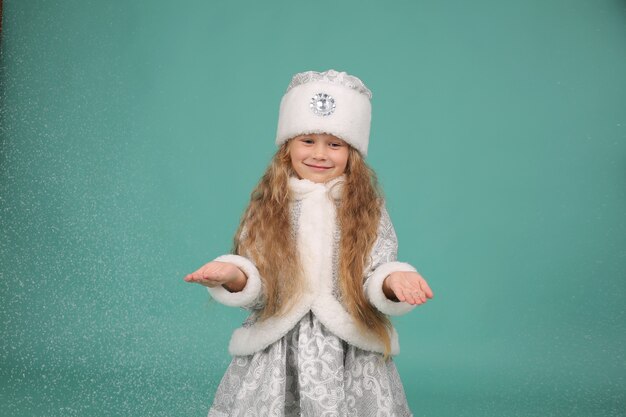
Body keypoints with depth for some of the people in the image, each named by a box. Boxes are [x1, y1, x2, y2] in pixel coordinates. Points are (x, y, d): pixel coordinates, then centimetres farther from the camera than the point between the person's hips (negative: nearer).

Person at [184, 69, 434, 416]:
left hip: (351, 359, 0)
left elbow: (375, 284, -4)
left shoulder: (368, 211, 1)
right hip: (275, 358, 1)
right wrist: (235, 275, -22)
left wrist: (393, 280, -26)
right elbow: (257, 289, -1)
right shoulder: (267, 208, 3)